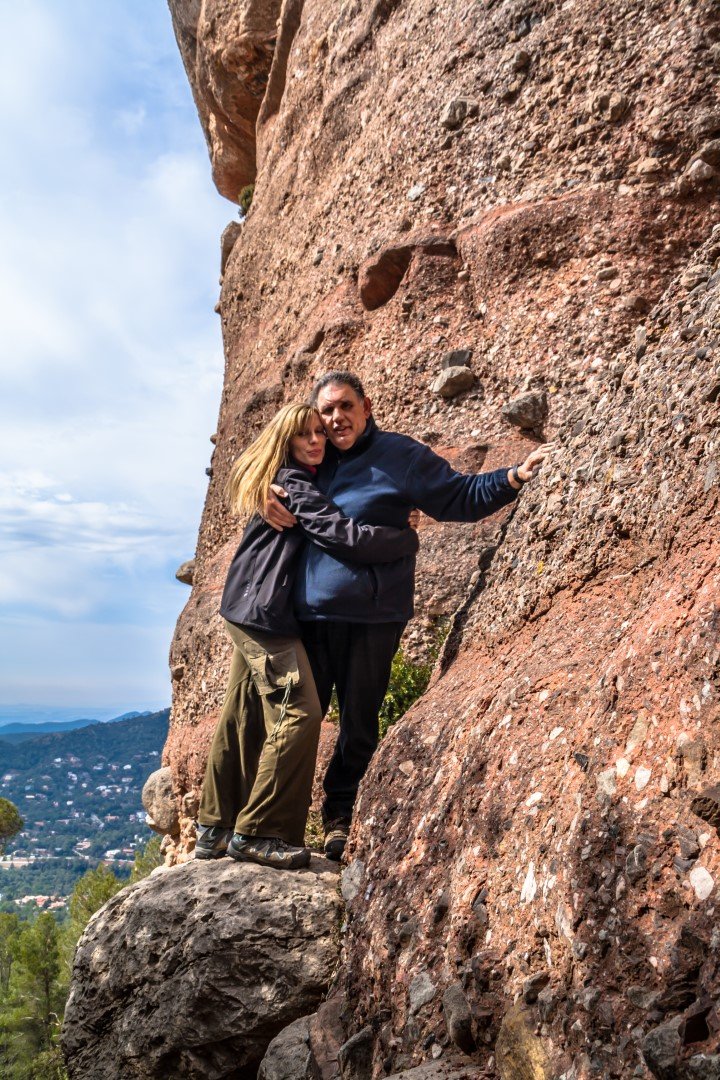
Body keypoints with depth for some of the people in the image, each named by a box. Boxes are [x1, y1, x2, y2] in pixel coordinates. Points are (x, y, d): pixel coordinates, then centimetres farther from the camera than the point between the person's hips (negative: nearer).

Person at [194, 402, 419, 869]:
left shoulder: (298, 482, 18)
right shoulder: (297, 489, -13)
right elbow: (348, 538, -23)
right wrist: (408, 537, -8)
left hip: (249, 614, 10)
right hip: (265, 614, -10)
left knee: (244, 722, 13)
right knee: (299, 712, -12)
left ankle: (216, 830, 23)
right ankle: (256, 832, -4)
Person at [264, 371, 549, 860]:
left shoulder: (399, 454, -1)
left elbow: (459, 496, -2)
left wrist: (511, 478, -17)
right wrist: (264, 498, 4)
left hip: (371, 618, -3)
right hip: (309, 614, 4)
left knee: (360, 723, 8)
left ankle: (341, 819, 27)